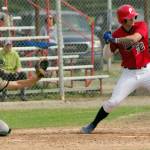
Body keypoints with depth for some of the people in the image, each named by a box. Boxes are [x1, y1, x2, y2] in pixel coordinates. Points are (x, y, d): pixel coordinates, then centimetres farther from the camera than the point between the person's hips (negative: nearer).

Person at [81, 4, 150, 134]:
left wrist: (114, 40, -32)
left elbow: (135, 38, -29)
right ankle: (92, 125, 8)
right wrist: (108, 43, -22)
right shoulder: (117, 34, -6)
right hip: (129, 74, 0)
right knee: (113, 101, -6)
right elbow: (106, 55, -3)